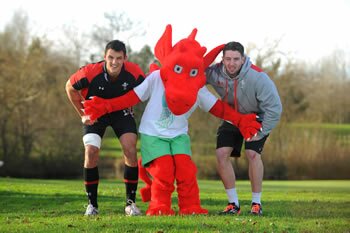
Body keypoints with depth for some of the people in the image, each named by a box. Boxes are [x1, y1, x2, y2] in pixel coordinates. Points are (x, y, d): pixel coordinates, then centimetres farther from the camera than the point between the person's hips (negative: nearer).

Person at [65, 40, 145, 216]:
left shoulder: (134, 73, -26)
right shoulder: (90, 72, -31)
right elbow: (70, 87, -11)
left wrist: (128, 106, -2)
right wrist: (82, 114, -8)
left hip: (121, 112, 1)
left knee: (130, 151, -15)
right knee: (91, 151, -16)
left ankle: (131, 202, -3)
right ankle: (92, 204, -2)